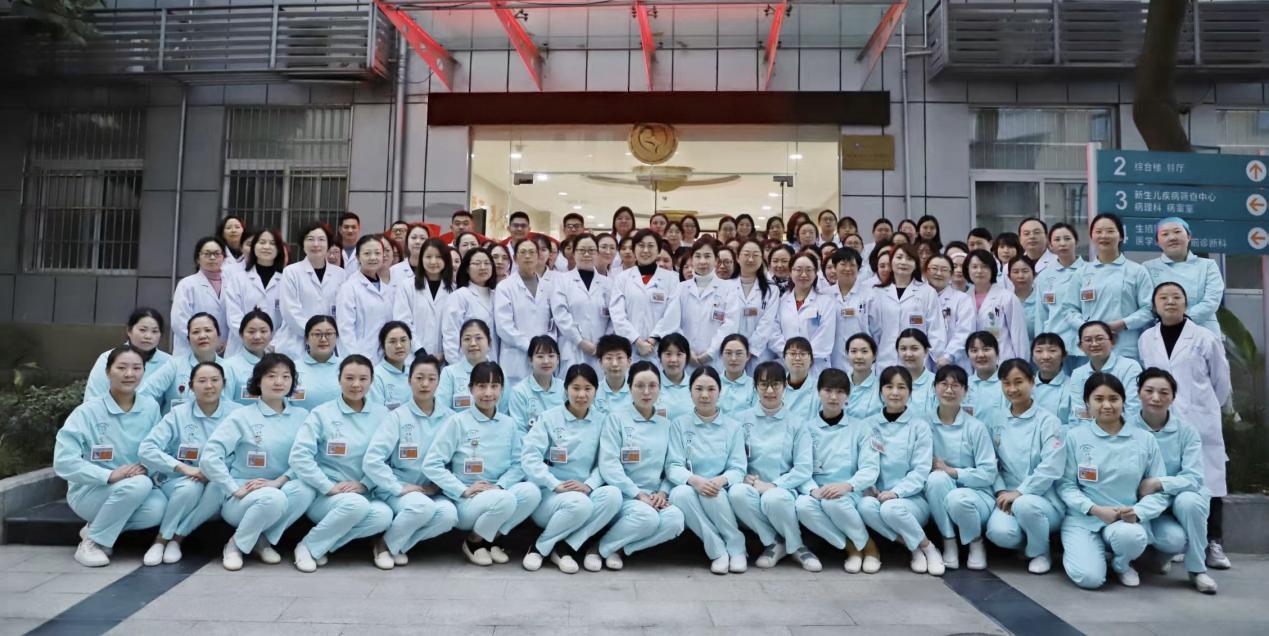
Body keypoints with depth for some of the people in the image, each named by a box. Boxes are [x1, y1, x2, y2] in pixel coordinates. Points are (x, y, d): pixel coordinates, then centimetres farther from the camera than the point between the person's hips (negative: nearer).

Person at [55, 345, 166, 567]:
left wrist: (147, 469, -21)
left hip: (136, 490, 3)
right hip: (89, 491, -3)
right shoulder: (88, 412, -10)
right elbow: (63, 462, -17)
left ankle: (95, 530, -2)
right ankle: (92, 542, -11)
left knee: (158, 507, -30)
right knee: (139, 484, -34)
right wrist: (110, 475, -28)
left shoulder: (151, 408, 0)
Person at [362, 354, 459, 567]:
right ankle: (387, 545, -6)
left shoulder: (449, 418, 3)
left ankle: (401, 544, -5)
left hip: (432, 491, 3)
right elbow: (372, 460, -12)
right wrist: (399, 488, -17)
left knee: (449, 514, -29)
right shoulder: (398, 416, -4)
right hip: (396, 491, -3)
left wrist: (438, 485, -8)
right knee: (422, 506, -35)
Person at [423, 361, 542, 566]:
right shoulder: (457, 422, -5)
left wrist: (499, 486, -14)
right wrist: (463, 490, -17)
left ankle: (494, 538, -2)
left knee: (531, 491, -26)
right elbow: (431, 465, -9)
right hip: (465, 501, -4)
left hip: (498, 494, 4)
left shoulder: (509, 424, 7)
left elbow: (518, 464, 5)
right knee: (505, 500, -34)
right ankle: (474, 541, -3)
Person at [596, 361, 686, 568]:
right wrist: (638, 494, -16)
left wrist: (662, 492, -9)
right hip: (624, 495, -4)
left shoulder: (665, 424, 13)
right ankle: (603, 546, -8)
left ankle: (620, 547, -11)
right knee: (647, 517, -34)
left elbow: (672, 466, 10)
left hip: (654, 496, 4)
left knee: (675, 519, -28)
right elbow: (608, 464, -9)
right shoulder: (617, 416, -1)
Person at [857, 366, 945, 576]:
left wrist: (895, 492, -20)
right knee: (865, 505, -32)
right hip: (877, 495, 2)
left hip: (911, 498, -2)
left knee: (891, 508, -36)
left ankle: (928, 548, -8)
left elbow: (921, 471, -6)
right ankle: (914, 549, -14)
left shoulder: (920, 426, 1)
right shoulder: (868, 425, 9)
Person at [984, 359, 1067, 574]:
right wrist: (1001, 492, -11)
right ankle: (1025, 541, 8)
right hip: (1009, 497, 2)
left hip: (1044, 500, -2)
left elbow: (1051, 468, -15)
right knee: (1000, 532, -30)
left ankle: (1040, 552, -6)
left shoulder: (1048, 421, -5)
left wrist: (1019, 492, -19)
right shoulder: (995, 421, 8)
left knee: (1025, 504, -38)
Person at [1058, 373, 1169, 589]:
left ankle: (1121, 564, 2)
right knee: (1089, 578, -24)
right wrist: (1095, 509, -17)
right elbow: (1065, 485, -2)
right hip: (1083, 518, -2)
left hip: (1127, 519, 2)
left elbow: (1159, 491, 3)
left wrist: (1137, 513, -16)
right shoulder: (1074, 436, 0)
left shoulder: (1145, 440, 4)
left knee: (1129, 535, -36)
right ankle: (1077, 550, 14)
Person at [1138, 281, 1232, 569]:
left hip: (1201, 422, -2)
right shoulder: (1146, 339, 6)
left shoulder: (1205, 338, -1)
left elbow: (1221, 382, 8)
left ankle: (1213, 543, 7)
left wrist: (1207, 408, 16)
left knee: (1207, 480, -1)